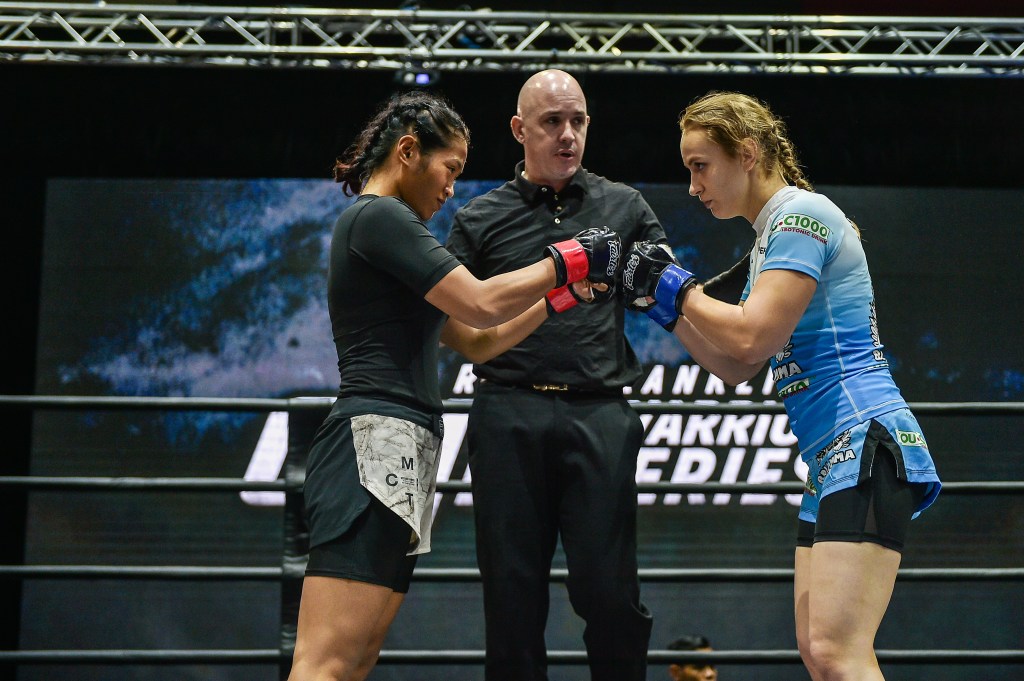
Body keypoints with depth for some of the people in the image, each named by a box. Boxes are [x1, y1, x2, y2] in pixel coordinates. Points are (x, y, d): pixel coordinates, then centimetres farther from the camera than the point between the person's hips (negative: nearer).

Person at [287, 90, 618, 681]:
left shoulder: (384, 225, 27)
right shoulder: (378, 217, -5)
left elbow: (478, 340, 28)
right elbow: (481, 305, -12)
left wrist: (560, 295, 21)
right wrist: (565, 260, 1)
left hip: (399, 453, 10)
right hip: (376, 440, -10)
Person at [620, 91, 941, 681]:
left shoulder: (801, 215, -9)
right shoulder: (771, 239, 22)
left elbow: (750, 338, -19)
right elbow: (735, 366, 22)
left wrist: (679, 289, -4)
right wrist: (666, 307, 13)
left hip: (866, 446, -11)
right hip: (832, 461, 11)